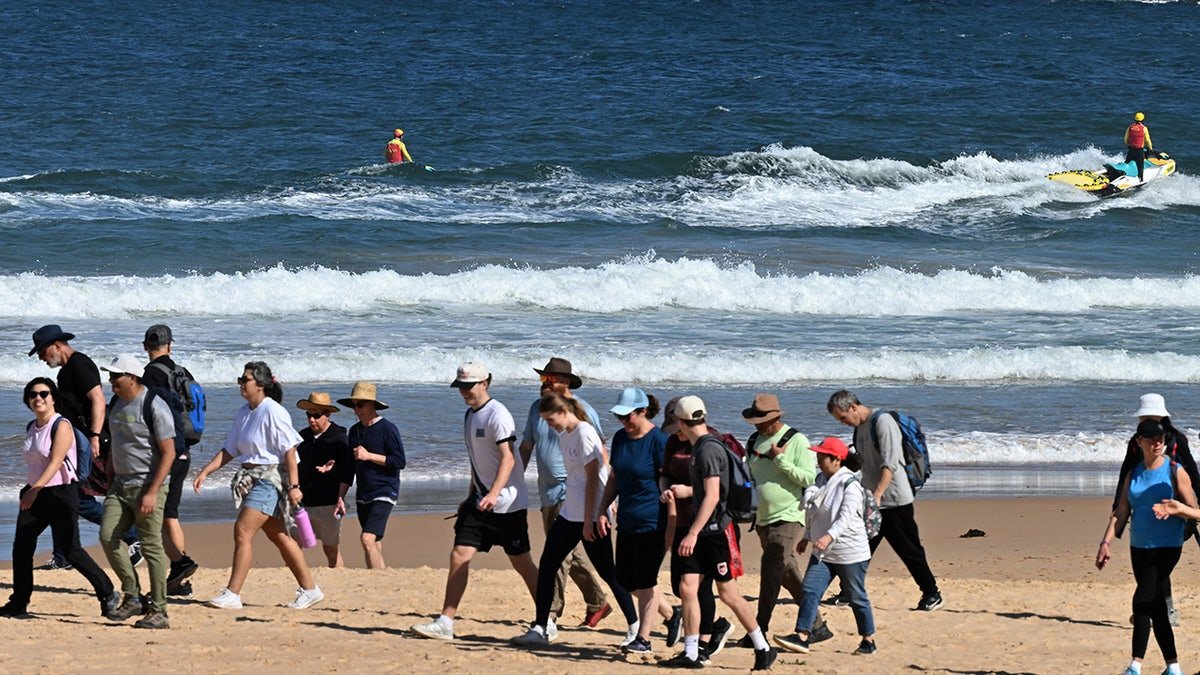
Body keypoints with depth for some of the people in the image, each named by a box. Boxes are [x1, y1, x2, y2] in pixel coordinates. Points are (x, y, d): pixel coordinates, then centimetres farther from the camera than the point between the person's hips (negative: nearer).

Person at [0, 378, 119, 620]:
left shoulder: (61, 426, -11)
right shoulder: (31, 428, 13)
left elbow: (56, 462, -21)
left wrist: (36, 489, -29)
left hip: (61, 493, -7)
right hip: (35, 494, 8)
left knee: (70, 550, -8)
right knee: (21, 547, -4)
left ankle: (108, 595, 6)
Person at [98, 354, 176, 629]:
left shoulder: (154, 406, -13)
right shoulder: (117, 405, 12)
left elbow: (168, 453, -15)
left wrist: (152, 493, -20)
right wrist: (111, 481, 19)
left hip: (148, 485, -8)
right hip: (121, 484, 8)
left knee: (151, 547, -5)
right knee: (108, 537, -5)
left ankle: (158, 611, 1)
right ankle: (132, 598, 6)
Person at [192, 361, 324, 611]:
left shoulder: (273, 412, -14)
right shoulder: (244, 414, 12)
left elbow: (289, 451, -16)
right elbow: (229, 450, 16)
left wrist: (294, 486, -20)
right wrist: (204, 472, 7)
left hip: (271, 477, -9)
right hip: (251, 478, 9)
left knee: (242, 531, -15)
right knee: (278, 536, 13)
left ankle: (232, 594, -14)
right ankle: (309, 589, 21)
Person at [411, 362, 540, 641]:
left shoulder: (497, 415, -15)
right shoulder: (470, 415, 12)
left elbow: (508, 458, -23)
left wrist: (494, 493, -35)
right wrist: (471, 497, 23)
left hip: (507, 503, -8)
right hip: (480, 501, 8)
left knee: (522, 563, 0)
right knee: (459, 555, -2)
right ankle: (445, 623, -2)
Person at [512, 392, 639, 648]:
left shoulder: (584, 434, -15)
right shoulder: (564, 435, 11)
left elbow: (593, 478, -17)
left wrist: (589, 520, -19)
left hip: (591, 516, -9)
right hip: (570, 514, 9)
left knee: (608, 573, -2)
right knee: (546, 567, 5)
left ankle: (635, 627, 8)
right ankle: (540, 629, 8)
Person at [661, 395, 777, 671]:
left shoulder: (709, 450, -17)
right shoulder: (700, 448, 12)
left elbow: (712, 496, -23)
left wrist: (692, 534, -26)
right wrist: (688, 491, 38)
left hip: (717, 530, -9)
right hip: (703, 532, 9)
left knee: (728, 593, -1)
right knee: (687, 588, 1)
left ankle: (763, 648, 10)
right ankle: (690, 654, 3)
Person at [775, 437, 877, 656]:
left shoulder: (850, 484, -16)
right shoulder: (821, 480, 8)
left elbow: (846, 517, -28)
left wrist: (829, 536, -41)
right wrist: (807, 537, 24)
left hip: (850, 553, -7)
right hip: (823, 553, 7)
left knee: (857, 597, 6)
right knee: (809, 590, -7)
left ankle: (868, 640, 19)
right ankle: (802, 636, -11)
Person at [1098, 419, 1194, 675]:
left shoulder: (1175, 472, -5)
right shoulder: (1133, 474, 10)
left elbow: (1193, 511, -7)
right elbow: (1121, 512, 8)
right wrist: (1106, 542, -2)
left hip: (1166, 547, -6)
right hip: (1139, 548, 6)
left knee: (1142, 601, -17)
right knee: (1156, 607, 8)